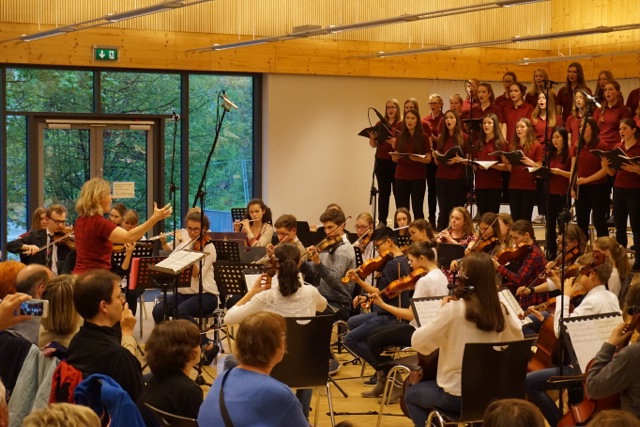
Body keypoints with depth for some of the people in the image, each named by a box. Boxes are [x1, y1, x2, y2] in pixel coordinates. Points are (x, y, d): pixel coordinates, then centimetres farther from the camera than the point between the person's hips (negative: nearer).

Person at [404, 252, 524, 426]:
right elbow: (517, 340, 15)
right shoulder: (500, 311, -4)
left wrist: (443, 311, -2)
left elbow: (418, 342, -13)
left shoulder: (454, 309, -19)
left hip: (456, 396, -5)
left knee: (411, 394, 25)